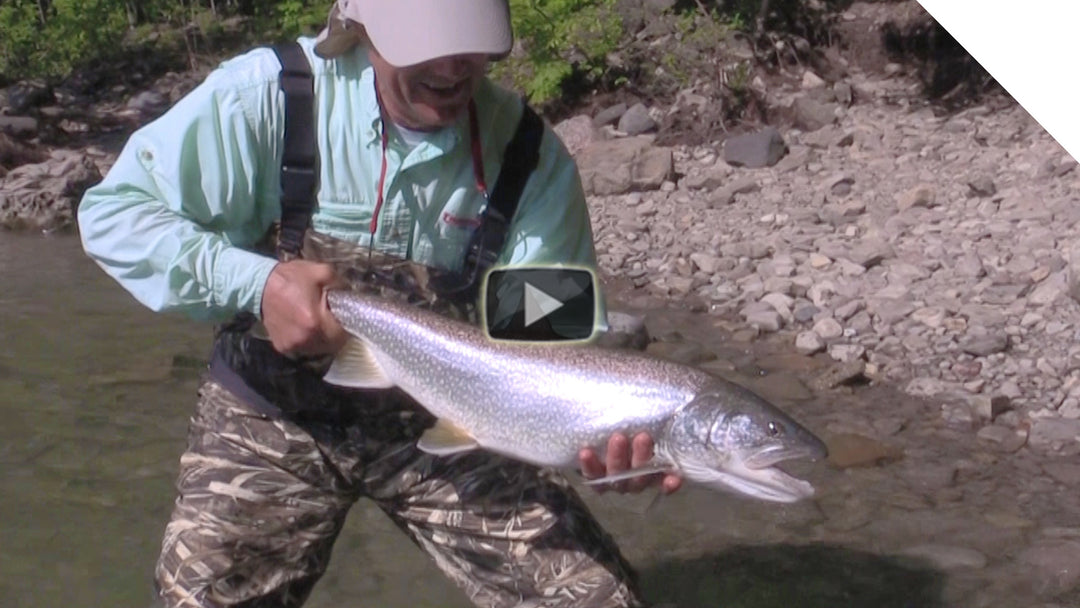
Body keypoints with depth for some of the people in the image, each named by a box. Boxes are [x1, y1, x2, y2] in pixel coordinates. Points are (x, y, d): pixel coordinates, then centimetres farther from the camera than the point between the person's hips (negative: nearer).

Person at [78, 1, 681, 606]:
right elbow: (112, 212, -14)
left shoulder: (529, 154, -13)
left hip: (440, 421, 1)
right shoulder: (269, 95, -18)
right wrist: (256, 283, -28)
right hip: (276, 409, -1)